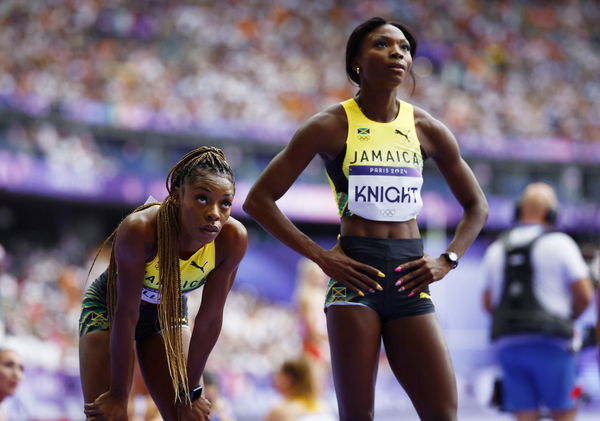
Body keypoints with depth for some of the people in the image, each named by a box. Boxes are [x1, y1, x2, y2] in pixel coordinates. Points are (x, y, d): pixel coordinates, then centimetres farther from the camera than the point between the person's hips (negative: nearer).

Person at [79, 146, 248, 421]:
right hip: (109, 307, -3)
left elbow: (209, 320, -17)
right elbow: (126, 313, -30)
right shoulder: (139, 230, -38)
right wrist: (118, 395, -23)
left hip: (168, 311, 3)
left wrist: (189, 392, -10)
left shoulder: (232, 240, -28)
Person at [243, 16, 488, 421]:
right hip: (356, 277, -3)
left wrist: (447, 260, 5)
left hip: (409, 280, 3)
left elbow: (476, 206, 21)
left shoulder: (427, 129, 8)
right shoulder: (332, 126, -1)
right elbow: (259, 200, -1)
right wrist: (319, 255, -8)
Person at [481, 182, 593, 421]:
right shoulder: (559, 243, -2)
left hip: (507, 344, 4)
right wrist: (567, 318, 15)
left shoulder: (496, 249, 14)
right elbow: (584, 295, -3)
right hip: (550, 342, -4)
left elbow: (488, 303, 19)